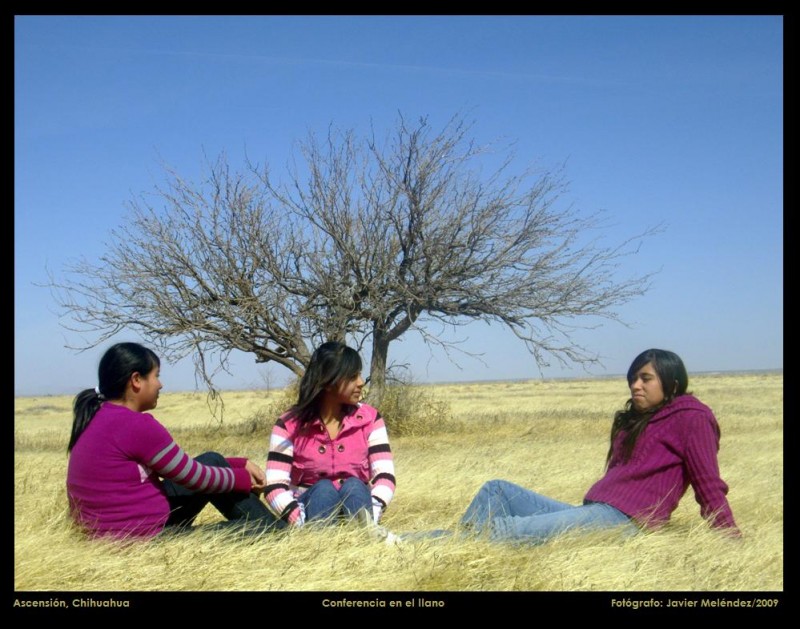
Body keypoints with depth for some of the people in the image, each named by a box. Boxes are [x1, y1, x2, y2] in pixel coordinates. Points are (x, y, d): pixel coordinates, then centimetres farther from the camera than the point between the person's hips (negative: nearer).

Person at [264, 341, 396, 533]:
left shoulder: (369, 419, 0)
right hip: (311, 511, -1)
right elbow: (274, 486, -14)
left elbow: (385, 475, -10)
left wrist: (371, 514, -31)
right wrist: (302, 523, -33)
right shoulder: (289, 425, -6)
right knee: (322, 488, -30)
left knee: (353, 486, -29)